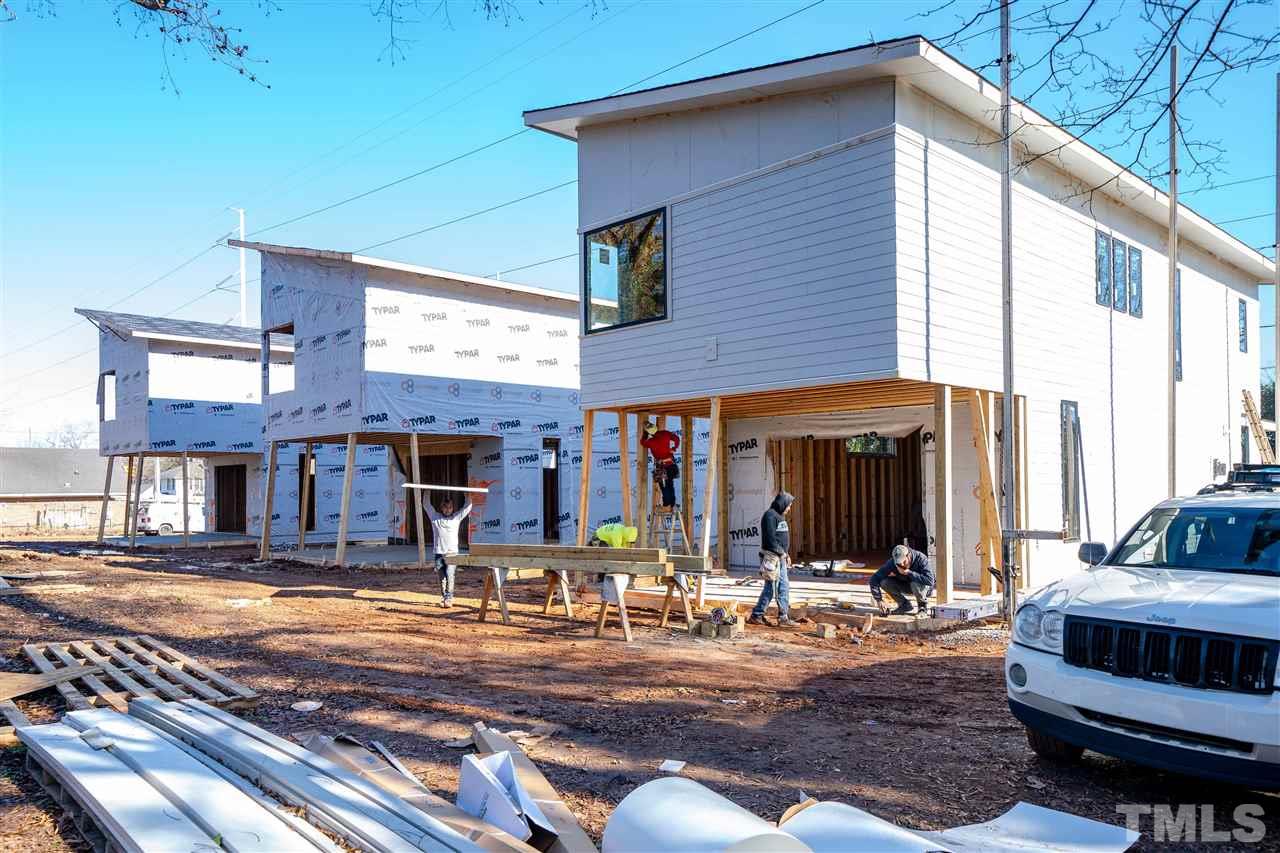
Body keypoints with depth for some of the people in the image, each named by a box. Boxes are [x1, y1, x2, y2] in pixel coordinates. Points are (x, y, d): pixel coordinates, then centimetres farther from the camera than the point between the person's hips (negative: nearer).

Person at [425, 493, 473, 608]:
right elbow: (427, 505, 12)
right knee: (442, 577, 5)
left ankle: (449, 598, -13)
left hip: (452, 553, -2)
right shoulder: (435, 517, 10)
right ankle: (444, 598, 14)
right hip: (439, 553, 2)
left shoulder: (457, 517, 8)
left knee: (449, 575, -14)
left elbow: (468, 507, 8)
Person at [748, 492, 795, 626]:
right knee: (771, 587, -7)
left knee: (784, 586, 10)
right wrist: (781, 552, -15)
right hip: (771, 556, -10)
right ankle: (756, 616, 1)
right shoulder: (770, 515, -13)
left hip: (780, 557, 10)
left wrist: (784, 553, 12)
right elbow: (770, 537, -20)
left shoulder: (780, 516, 18)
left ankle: (784, 617, 15)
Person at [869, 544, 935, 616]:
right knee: (884, 582, -21)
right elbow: (874, 579, -22)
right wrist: (879, 600, -30)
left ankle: (923, 606, -6)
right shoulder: (892, 562, -22)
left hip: (924, 586, -3)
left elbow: (930, 580, -40)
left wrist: (908, 572, -40)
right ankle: (905, 606, -2)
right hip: (905, 585, 3)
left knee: (916, 583, -37)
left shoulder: (920, 558, -29)